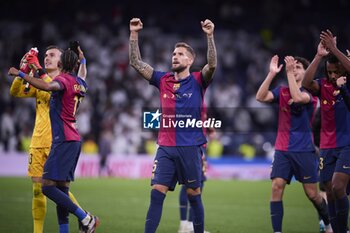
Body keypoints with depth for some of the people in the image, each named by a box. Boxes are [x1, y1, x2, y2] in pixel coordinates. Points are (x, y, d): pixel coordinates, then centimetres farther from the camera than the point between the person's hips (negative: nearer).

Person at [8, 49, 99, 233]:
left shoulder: (63, 79, -11)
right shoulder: (80, 83, 14)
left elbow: (48, 87, -35)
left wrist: (20, 74, -31)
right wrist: (82, 60, 50)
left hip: (64, 141, -9)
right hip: (74, 140, 9)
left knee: (48, 187, -13)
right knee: (62, 189, 8)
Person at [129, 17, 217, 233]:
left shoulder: (198, 81, 0)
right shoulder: (163, 80, 9)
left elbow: (212, 64, -19)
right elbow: (136, 62, 8)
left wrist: (210, 36, -29)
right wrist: (134, 34, -1)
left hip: (190, 147, -3)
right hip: (166, 147, 3)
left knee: (194, 195, 4)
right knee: (157, 193, -4)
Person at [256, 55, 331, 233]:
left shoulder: (310, 92, -3)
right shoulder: (281, 92, 8)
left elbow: (297, 97, -25)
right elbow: (261, 97, -9)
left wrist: (289, 73, -23)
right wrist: (272, 73, -15)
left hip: (304, 150, -3)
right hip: (282, 150, 3)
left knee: (312, 193, 1)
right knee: (277, 187, -13)